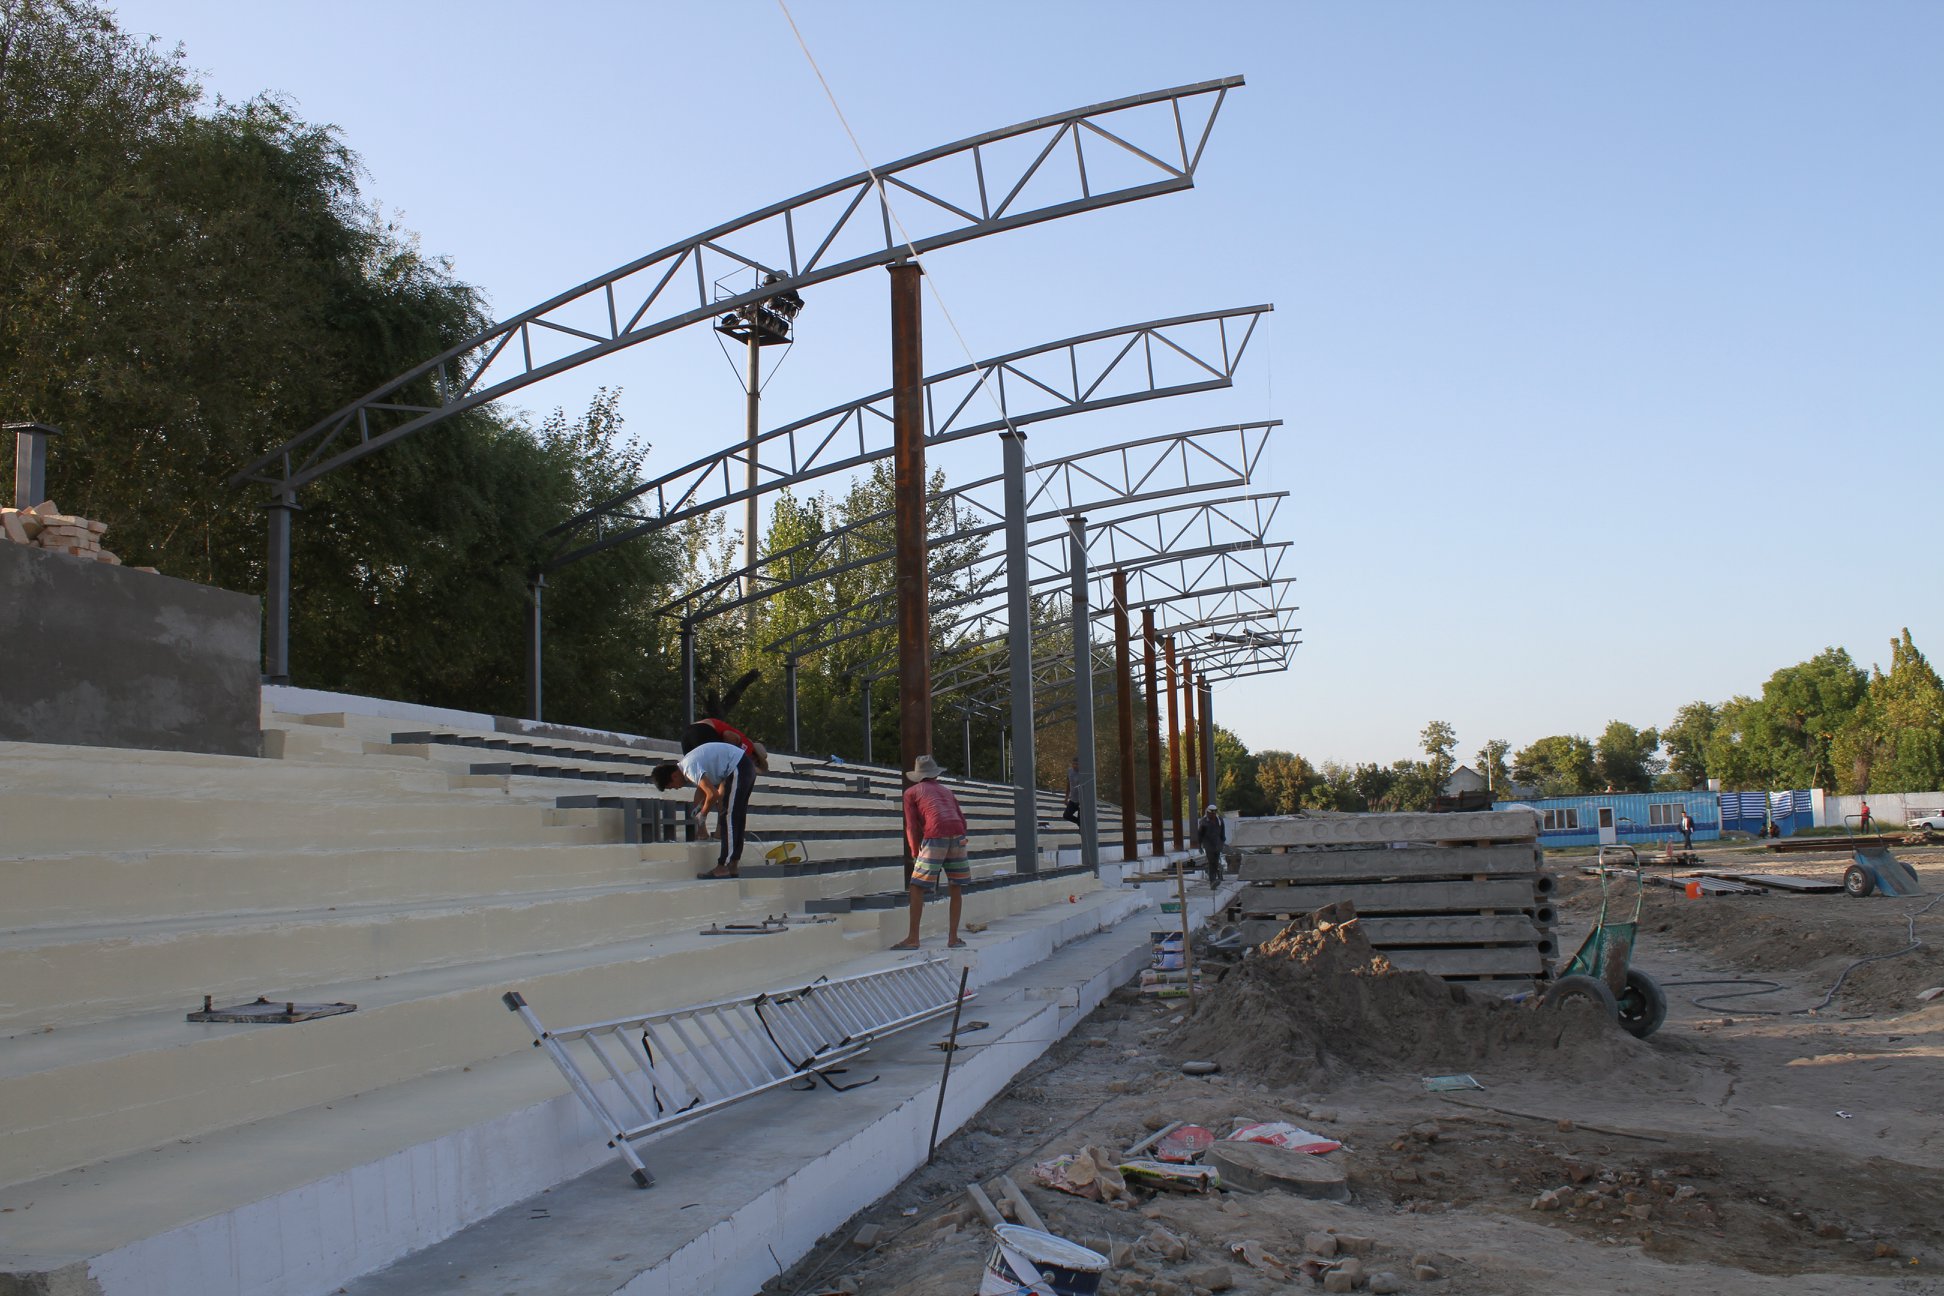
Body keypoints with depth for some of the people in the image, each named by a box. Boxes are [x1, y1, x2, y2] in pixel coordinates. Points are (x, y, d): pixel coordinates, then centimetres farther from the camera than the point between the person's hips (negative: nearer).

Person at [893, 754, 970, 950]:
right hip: (958, 835, 4)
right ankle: (953, 937, 11)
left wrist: (915, 853, 16)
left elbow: (912, 827, 8)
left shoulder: (911, 792, 16)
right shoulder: (946, 791, 29)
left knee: (917, 888, 2)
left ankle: (913, 938, -2)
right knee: (955, 888, 13)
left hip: (935, 837, -4)